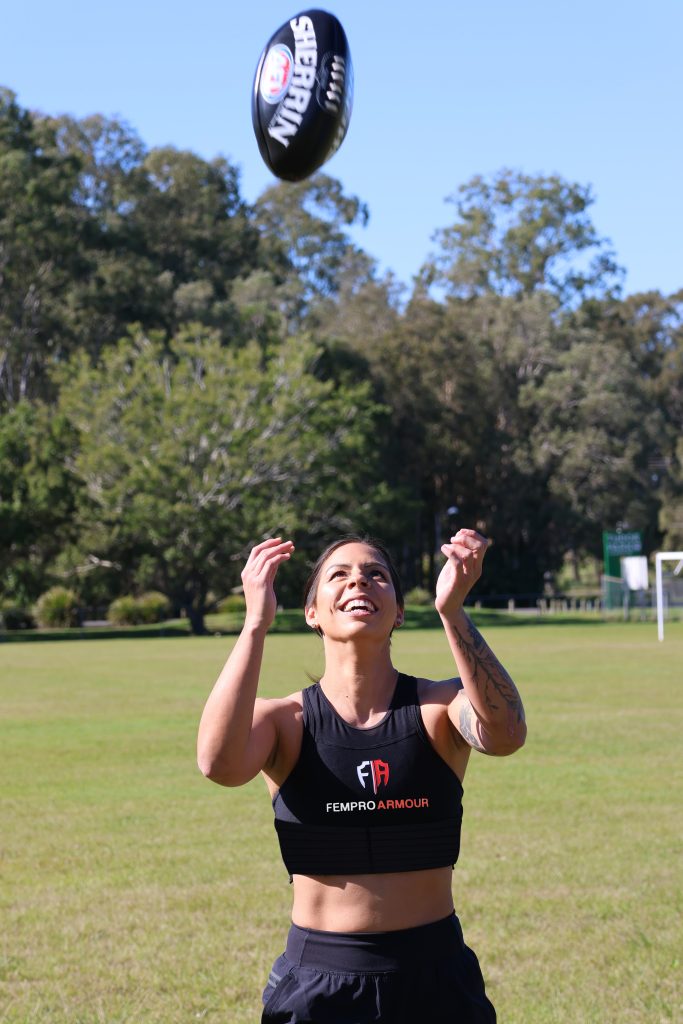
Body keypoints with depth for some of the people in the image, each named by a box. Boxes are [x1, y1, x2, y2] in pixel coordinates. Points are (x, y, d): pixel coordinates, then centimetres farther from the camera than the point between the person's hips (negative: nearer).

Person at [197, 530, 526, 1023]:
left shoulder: (438, 708, -5)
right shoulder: (285, 721, -5)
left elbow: (504, 734, -28)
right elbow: (220, 763, -27)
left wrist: (452, 610, -37)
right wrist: (256, 623, -29)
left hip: (434, 979, 1)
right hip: (317, 980, 0)